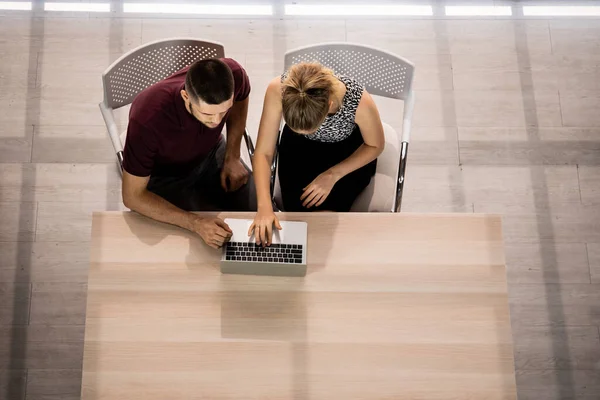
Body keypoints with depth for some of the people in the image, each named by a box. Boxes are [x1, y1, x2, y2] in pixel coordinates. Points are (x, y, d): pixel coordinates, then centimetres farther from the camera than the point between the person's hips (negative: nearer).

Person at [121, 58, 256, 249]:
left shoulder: (232, 74, -29)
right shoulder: (148, 118, -40)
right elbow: (133, 196, -29)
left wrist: (232, 157, -6)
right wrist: (196, 223, -39)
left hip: (212, 155, 4)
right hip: (165, 176, -3)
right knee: (206, 248, -19)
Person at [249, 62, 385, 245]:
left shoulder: (359, 101, -37)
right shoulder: (278, 89, -35)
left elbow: (375, 146, -13)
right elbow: (263, 153, -23)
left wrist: (333, 175, -22)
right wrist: (264, 206, -35)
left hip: (350, 152, -1)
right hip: (299, 148, 2)